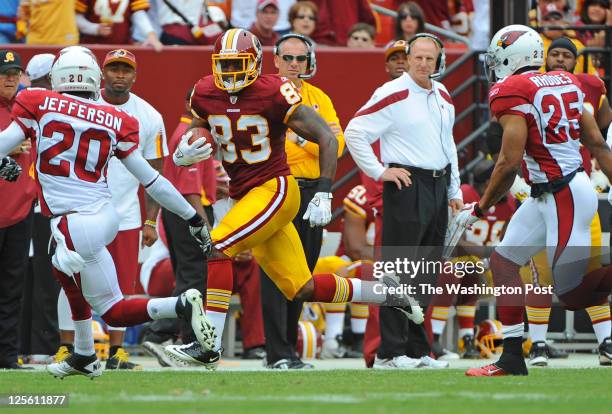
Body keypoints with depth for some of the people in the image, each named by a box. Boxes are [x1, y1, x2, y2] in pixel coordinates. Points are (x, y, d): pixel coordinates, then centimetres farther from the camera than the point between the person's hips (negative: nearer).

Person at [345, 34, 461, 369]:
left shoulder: (442, 96, 14)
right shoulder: (393, 95, -10)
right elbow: (354, 133, -13)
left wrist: (454, 191, 22)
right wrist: (379, 172, -13)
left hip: (438, 187, 8)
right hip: (407, 187, -8)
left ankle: (417, 349, 18)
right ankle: (390, 352, -7)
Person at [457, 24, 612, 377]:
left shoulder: (512, 92, -13)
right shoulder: (565, 83, 12)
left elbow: (510, 161, -16)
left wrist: (480, 209, -5)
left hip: (565, 197, -10)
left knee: (572, 291, -8)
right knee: (504, 261, 12)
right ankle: (513, 358, 12)